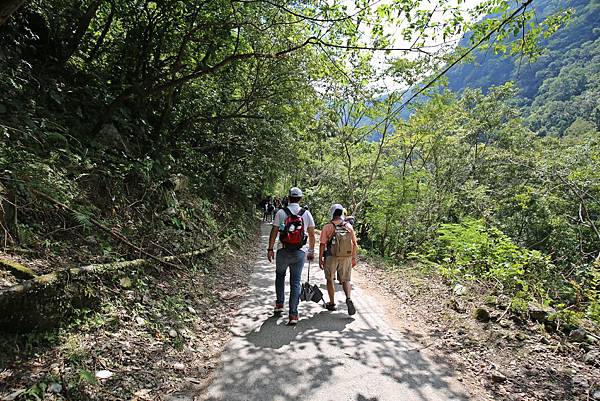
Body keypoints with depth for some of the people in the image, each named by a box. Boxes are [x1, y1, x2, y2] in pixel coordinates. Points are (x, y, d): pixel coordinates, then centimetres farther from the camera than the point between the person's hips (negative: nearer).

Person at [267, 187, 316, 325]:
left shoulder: (281, 212, -4)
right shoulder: (306, 214, 1)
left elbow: (274, 232, -4)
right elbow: (312, 234, 6)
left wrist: (270, 249, 4)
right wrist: (311, 251, 16)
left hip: (283, 252, -1)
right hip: (300, 253, 1)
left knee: (280, 275, 24)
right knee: (296, 282, 5)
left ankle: (279, 304, 25)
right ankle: (293, 314, 3)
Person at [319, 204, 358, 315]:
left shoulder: (327, 227, -7)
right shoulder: (349, 226, 2)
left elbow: (322, 244, -9)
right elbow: (355, 244, 5)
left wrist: (320, 259, -1)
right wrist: (354, 258, 15)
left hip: (332, 257, -2)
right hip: (346, 257, 2)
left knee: (330, 280, 14)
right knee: (345, 280, 12)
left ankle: (332, 303, 22)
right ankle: (348, 298, -11)